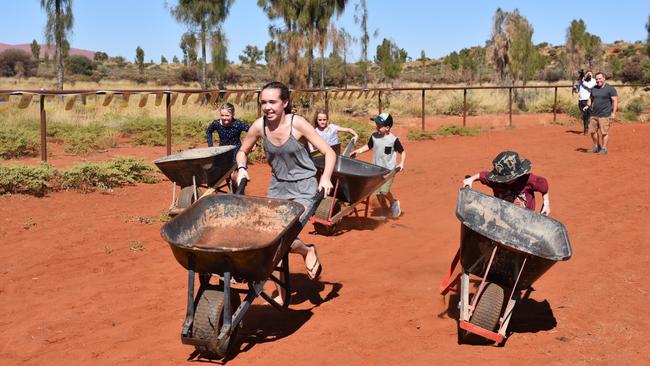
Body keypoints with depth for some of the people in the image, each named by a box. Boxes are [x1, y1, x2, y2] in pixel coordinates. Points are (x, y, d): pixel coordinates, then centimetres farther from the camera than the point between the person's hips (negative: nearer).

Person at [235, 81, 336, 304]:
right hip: (277, 187, 4)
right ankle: (282, 294, 21)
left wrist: (325, 178, -31)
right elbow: (243, 151, 11)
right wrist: (241, 168, -9)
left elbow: (329, 153, -15)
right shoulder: (259, 126, -8)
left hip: (303, 187, -4)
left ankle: (307, 251, 17)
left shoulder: (297, 124, -18)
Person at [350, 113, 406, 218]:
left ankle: (394, 202, 14)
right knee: (378, 192, 6)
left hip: (389, 170, -5)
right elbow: (368, 146, 17)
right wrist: (358, 151, 4)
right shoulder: (374, 136, -1)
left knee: (384, 191, -17)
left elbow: (402, 152, -1)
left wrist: (401, 163, -14)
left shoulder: (393, 139, -13)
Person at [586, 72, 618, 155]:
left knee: (604, 132, -4)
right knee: (592, 131, 9)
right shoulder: (594, 89, 13)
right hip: (594, 114, 6)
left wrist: (613, 113, -13)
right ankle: (596, 146, 25)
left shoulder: (610, 89, -5)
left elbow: (615, 101, -7)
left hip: (605, 115, -6)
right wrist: (588, 106, 5)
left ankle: (604, 148, 4)